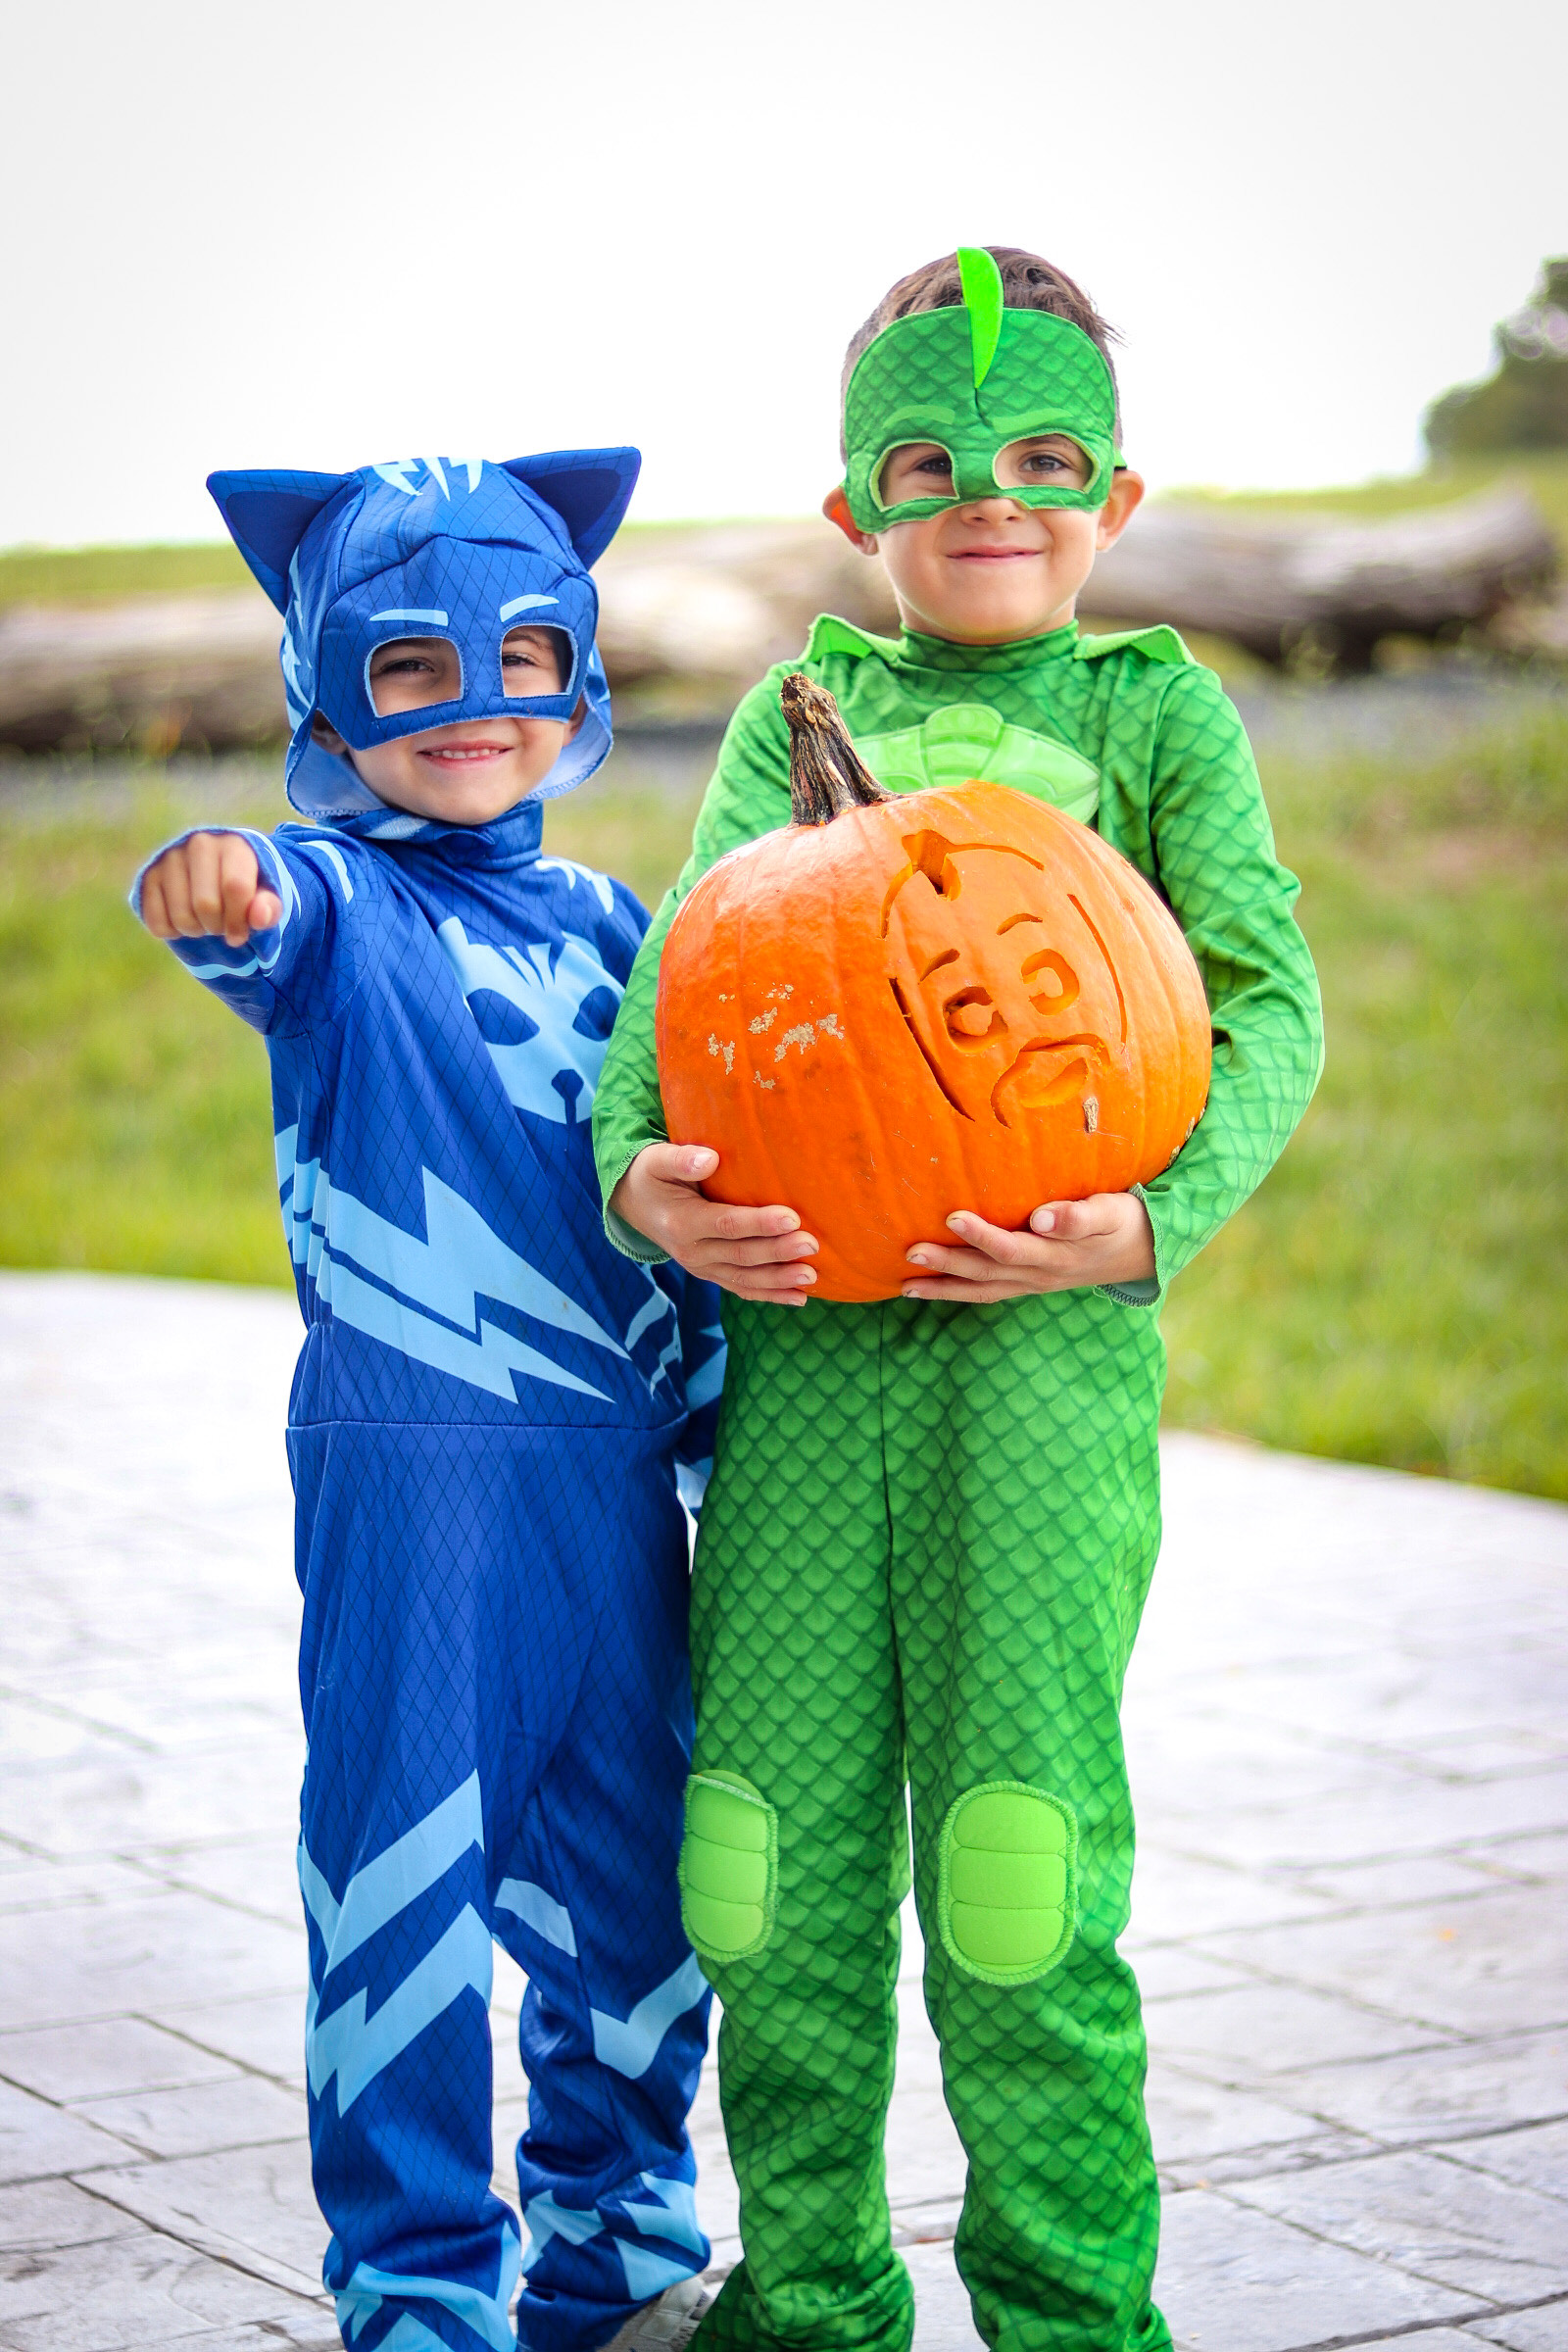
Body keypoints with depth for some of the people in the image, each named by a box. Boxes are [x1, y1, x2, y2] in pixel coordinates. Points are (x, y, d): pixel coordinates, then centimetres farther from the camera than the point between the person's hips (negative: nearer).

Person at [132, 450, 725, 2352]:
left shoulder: (605, 926, 13)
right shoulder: (342, 902, -3)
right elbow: (271, 921, -27)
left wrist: (712, 1421, 15)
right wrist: (209, 890, -51)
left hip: (617, 1471, 5)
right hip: (405, 1465, -5)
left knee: (630, 1871, 13)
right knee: (405, 1865, 0)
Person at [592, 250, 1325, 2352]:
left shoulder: (1158, 709, 12)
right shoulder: (797, 712, 18)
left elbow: (1272, 1000, 3)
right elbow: (691, 955, 5)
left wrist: (1158, 1215, -14)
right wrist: (638, 1164, -15)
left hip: (1048, 1329, -2)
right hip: (800, 1319, 2)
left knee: (1014, 1842, -6)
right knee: (776, 1836, 2)